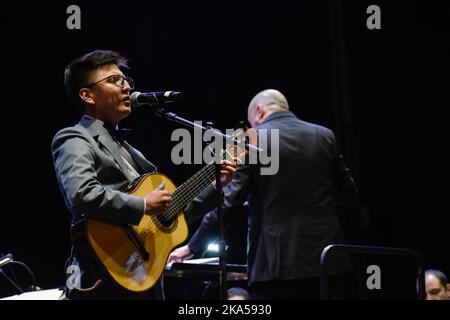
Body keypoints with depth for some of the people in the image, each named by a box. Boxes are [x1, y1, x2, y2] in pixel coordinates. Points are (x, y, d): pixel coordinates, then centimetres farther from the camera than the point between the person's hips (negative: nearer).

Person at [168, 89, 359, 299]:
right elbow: (349, 195, 12)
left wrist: (192, 246, 0)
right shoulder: (324, 136, 8)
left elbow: (229, 199, -8)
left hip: (276, 262, -4)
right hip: (325, 258, 4)